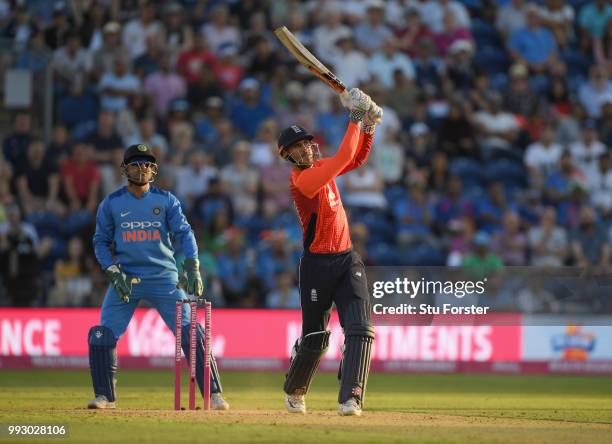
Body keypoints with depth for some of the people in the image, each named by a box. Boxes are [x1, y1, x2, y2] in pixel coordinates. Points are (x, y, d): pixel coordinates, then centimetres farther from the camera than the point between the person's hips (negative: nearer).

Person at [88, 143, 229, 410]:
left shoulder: (165, 200, 4)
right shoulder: (111, 203, 5)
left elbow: (184, 233, -3)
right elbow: (101, 242, 7)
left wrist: (192, 266, -17)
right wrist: (114, 273, -7)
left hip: (163, 278, -1)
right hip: (125, 278, 1)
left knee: (190, 333, -9)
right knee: (102, 335, -9)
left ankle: (214, 395, -4)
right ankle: (104, 396, 6)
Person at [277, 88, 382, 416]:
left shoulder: (321, 167, 8)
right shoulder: (301, 180, -18)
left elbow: (356, 158, 19)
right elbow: (343, 158, -25)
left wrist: (368, 127, 2)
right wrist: (355, 119, -20)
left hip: (347, 260, 7)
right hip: (318, 264, -6)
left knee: (360, 329, -12)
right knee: (314, 338, 7)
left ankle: (350, 398, -16)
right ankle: (294, 392, 33)